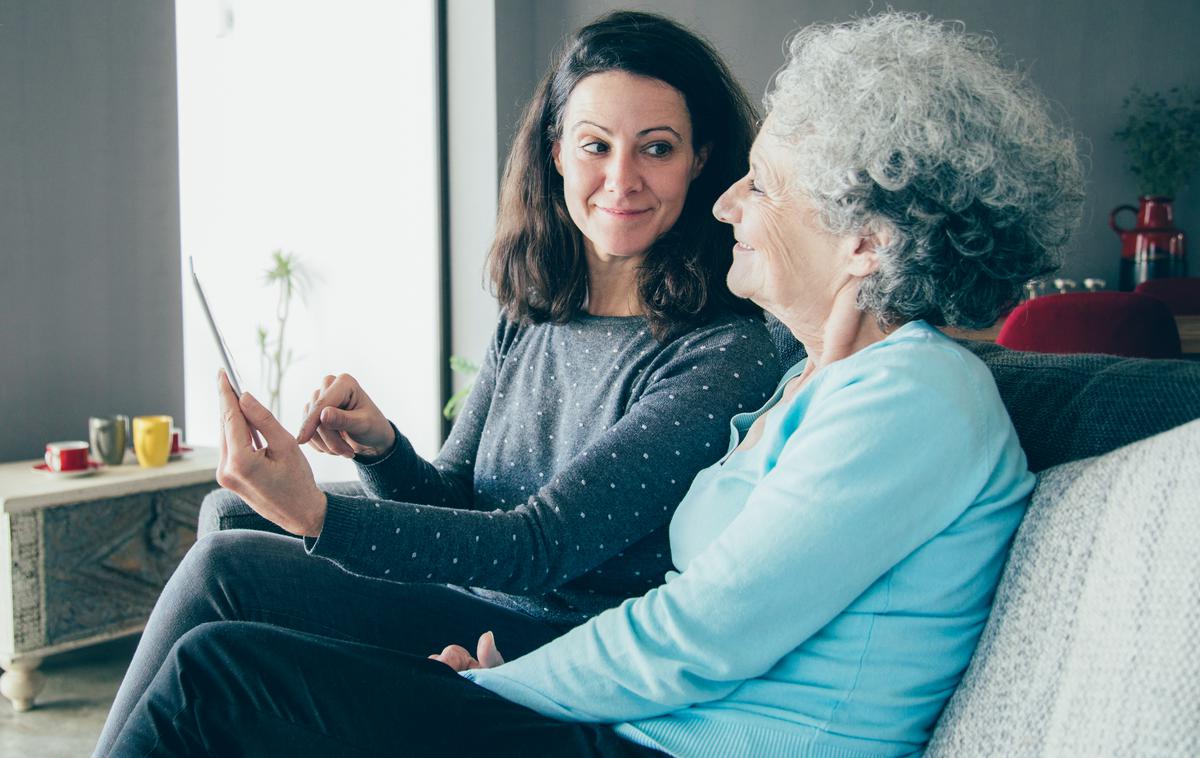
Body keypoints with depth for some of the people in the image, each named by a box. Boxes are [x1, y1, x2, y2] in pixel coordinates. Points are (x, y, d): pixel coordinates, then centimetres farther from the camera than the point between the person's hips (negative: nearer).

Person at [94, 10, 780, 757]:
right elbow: (453, 501, 9)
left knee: (228, 570, -16)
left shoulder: (727, 356, -19)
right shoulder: (532, 315, 5)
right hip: (470, 604, 8)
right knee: (233, 511, 11)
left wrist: (320, 514, -34)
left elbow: (542, 544, -24)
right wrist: (379, 447, -14)